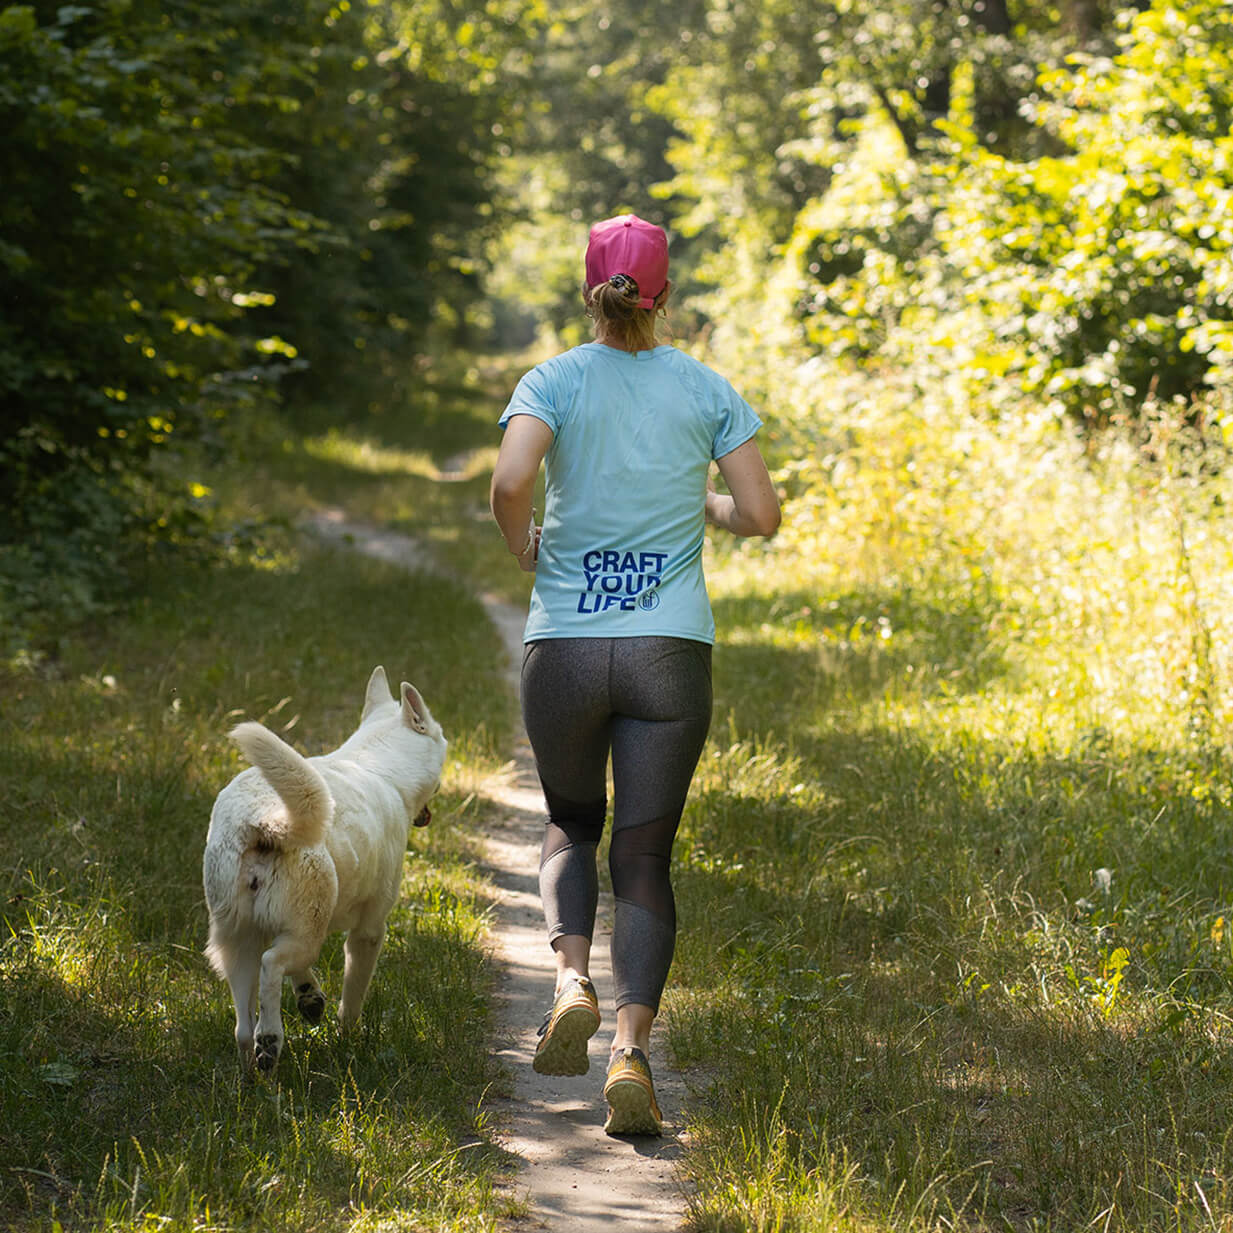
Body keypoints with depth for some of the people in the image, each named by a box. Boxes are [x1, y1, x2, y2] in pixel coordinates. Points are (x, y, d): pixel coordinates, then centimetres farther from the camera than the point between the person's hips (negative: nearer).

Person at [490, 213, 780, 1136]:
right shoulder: (707, 390, 3)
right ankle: (632, 1050, -12)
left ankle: (572, 982, -2)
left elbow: (510, 481, -18)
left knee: (572, 828, 23)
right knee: (645, 858, 5)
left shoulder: (556, 382, -1)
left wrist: (525, 550, 2)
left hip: (563, 646, 0)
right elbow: (762, 515, 1)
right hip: (670, 652, 0)